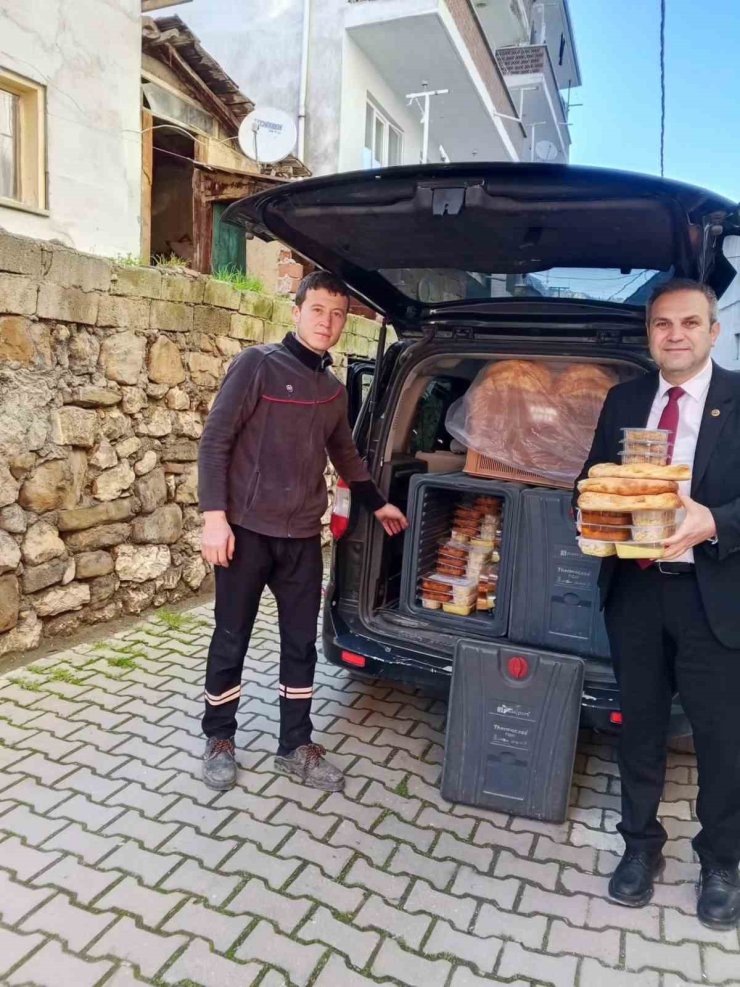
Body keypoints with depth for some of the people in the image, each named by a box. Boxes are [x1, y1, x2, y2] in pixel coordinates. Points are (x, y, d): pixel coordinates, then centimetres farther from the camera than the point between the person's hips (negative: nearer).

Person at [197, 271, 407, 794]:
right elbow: (215, 441, -9)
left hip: (303, 537, 5)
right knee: (231, 640, 7)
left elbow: (345, 453, 26)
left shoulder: (334, 390, 11)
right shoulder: (257, 365, -7)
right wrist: (214, 516, -16)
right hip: (247, 530, -5)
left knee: (301, 643, 10)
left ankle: (297, 746, 26)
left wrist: (377, 503, 32)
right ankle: (219, 740, 28)